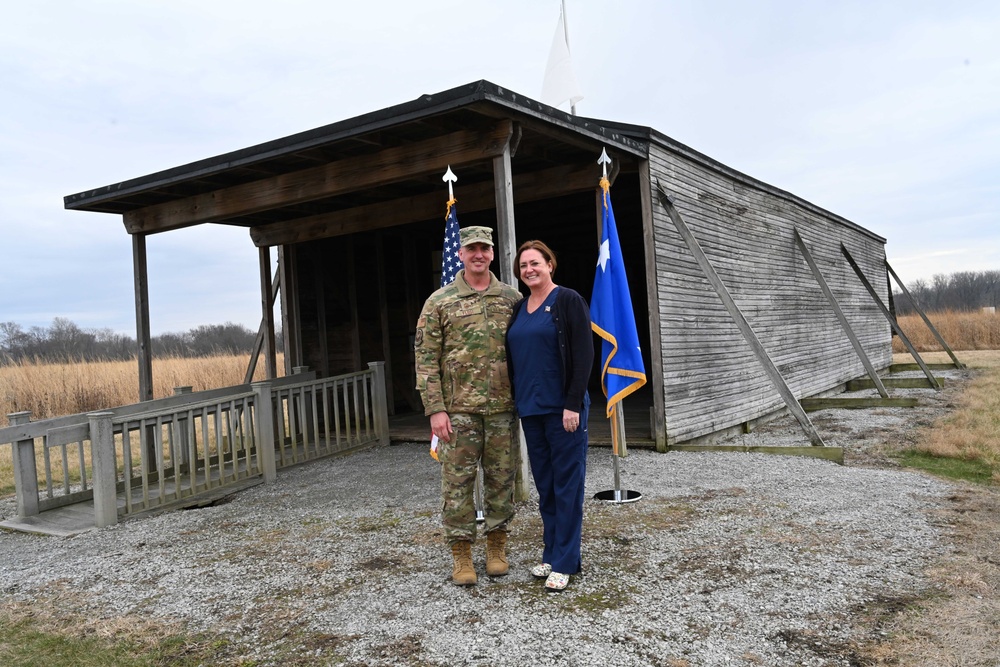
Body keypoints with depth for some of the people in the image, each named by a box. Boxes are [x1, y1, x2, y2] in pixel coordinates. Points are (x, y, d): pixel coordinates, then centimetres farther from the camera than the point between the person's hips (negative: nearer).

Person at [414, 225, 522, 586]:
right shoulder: (440, 302, 0)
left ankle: (497, 546, 25)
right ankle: (461, 553, 17)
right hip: (459, 409, -2)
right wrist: (435, 409, -10)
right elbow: (426, 359, -3)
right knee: (457, 481, 3)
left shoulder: (512, 298, 7)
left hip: (503, 407, 2)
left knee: (502, 478, 10)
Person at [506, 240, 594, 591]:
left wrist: (573, 404, -16)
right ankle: (551, 553, 24)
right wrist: (516, 400, 13)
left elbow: (584, 355, -11)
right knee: (544, 484, 13)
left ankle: (564, 562, 9)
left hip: (563, 408, -6)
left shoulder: (568, 300, -5)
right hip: (531, 409, 7)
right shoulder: (518, 309, 14)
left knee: (567, 483, 1)